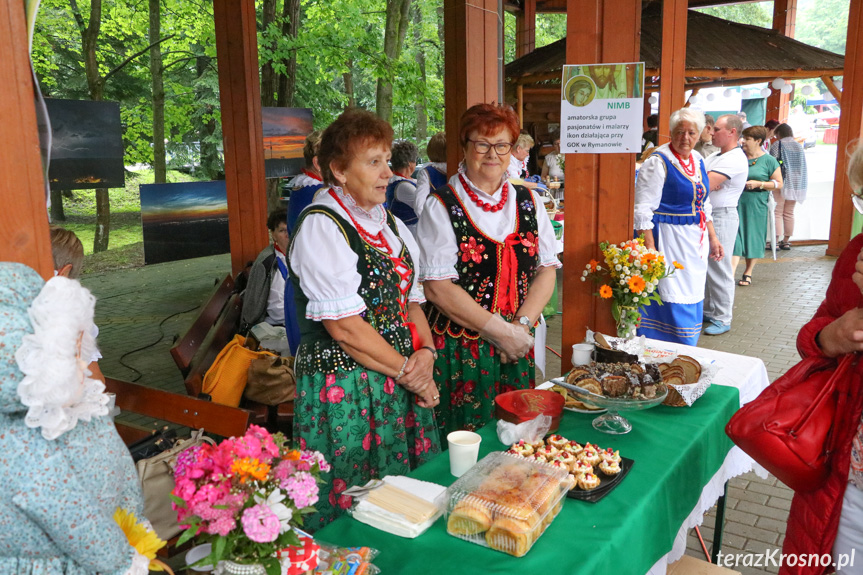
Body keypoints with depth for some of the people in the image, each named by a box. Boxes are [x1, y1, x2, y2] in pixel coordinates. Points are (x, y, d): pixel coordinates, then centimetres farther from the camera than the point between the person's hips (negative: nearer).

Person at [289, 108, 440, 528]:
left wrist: (425, 352, -4)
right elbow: (343, 325, -19)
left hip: (401, 382, 8)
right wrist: (406, 370, -11)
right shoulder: (320, 226, -13)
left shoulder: (389, 222, 12)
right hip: (346, 387, -7)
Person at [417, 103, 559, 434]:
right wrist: (501, 331, -14)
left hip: (516, 349, 4)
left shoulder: (528, 202, 8)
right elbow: (437, 288, -13)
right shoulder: (441, 206, -6)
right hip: (459, 351, -4)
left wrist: (522, 325, -9)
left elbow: (547, 270, 7)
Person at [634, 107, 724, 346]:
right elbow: (642, 210, -18)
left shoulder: (698, 160, 12)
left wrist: (713, 238, 17)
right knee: (670, 303, -7)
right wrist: (650, 252, -23)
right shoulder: (658, 162, -12)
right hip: (668, 240, -8)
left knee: (691, 303, 13)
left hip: (695, 241, 8)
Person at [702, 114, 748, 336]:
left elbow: (706, 184, -24)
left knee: (719, 270, -3)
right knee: (704, 267, 14)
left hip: (721, 217, -9)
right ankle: (708, 311, 26)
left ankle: (722, 319, 6)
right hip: (705, 215, 9)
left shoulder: (735, 159, -14)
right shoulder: (715, 156, 16)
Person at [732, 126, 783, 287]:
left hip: (756, 205, -2)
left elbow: (778, 183, 0)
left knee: (753, 238, 6)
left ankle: (748, 273, 20)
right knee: (734, 237, -7)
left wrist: (759, 184, -14)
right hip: (736, 203, 2)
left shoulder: (769, 160, -1)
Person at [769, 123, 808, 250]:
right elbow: (804, 167, 15)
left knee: (778, 212, -4)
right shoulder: (799, 146, 12)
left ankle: (776, 241, -10)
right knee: (789, 213, 11)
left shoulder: (777, 145, -5)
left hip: (781, 183, -5)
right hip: (796, 185, 5)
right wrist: (803, 185, 21)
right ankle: (786, 241, 13)